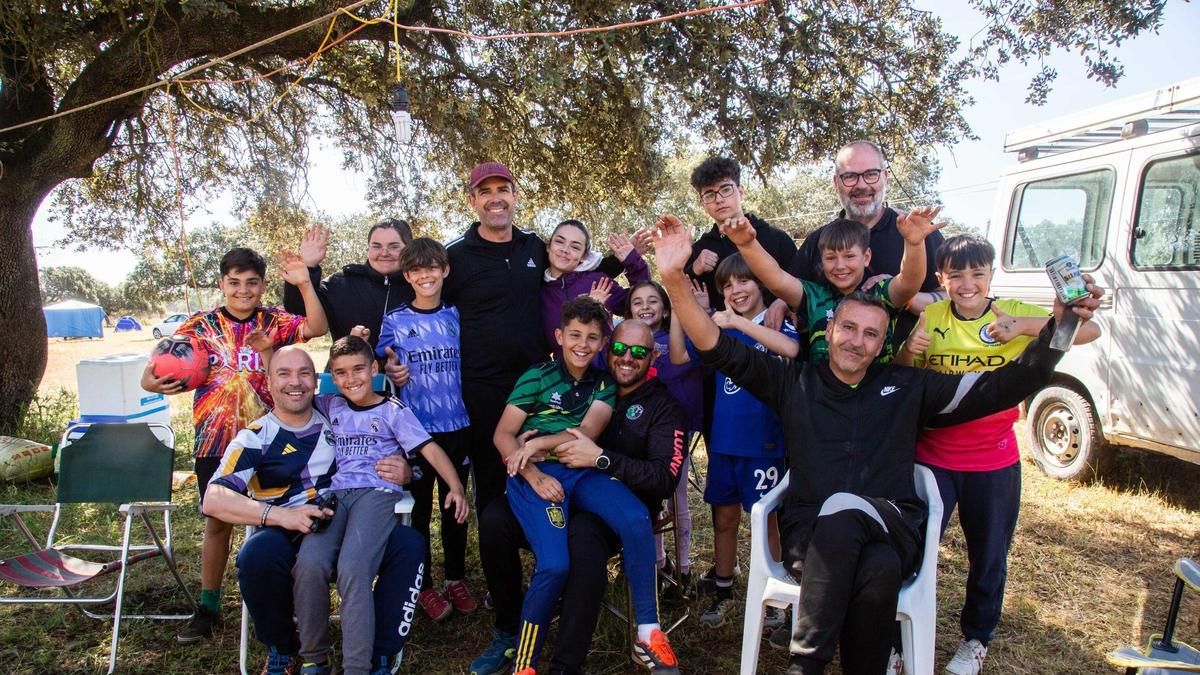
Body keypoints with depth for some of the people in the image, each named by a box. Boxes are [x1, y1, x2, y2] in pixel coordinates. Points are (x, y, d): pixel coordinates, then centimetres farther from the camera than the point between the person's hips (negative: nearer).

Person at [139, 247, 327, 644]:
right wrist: (153, 381, -25)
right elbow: (162, 366, -3)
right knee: (217, 522, 12)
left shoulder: (273, 322, 0)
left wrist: (304, 283, -27)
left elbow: (316, 328, -17)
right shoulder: (201, 324, 0)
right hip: (215, 442, 1)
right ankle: (208, 607, 27)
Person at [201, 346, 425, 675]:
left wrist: (402, 472, -8)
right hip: (288, 538, -2)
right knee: (257, 555, -35)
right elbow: (213, 500, -11)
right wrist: (280, 515, -27)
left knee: (409, 544, -24)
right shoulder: (256, 438, 2)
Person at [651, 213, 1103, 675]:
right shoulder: (795, 383, 12)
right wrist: (674, 278, -9)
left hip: (890, 528, 1)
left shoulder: (908, 389, 15)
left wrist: (1060, 323, -4)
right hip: (810, 533, -1)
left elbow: (1006, 385, 10)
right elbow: (719, 349, 4)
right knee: (877, 568, -36)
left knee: (848, 521, -37)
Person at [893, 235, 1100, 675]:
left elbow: (1090, 330, -18)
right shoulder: (929, 319, -2)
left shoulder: (1014, 314, -6)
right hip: (932, 457, 0)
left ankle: (976, 638, 39)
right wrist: (908, 351, -20)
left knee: (989, 557, 16)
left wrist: (1023, 326, -33)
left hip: (994, 462, 0)